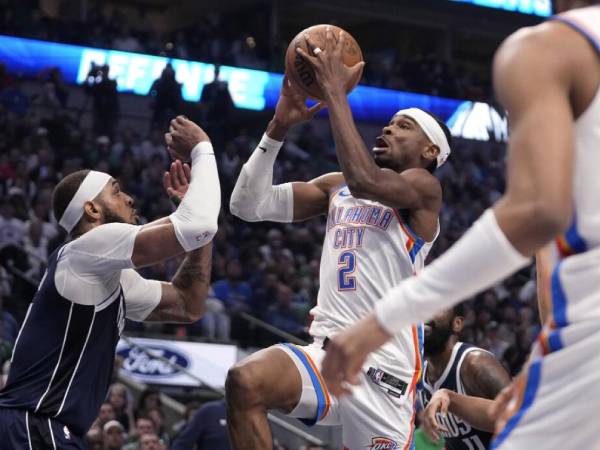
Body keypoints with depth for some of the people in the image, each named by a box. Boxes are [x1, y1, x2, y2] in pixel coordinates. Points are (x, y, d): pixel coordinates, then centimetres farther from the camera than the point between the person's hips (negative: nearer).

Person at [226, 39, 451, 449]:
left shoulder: (422, 186, -2)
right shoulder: (336, 187, 18)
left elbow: (364, 181, -25)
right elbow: (249, 205, 12)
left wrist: (335, 94, -17)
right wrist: (279, 127, 2)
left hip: (383, 369, -5)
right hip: (326, 355, 5)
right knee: (245, 382, -25)